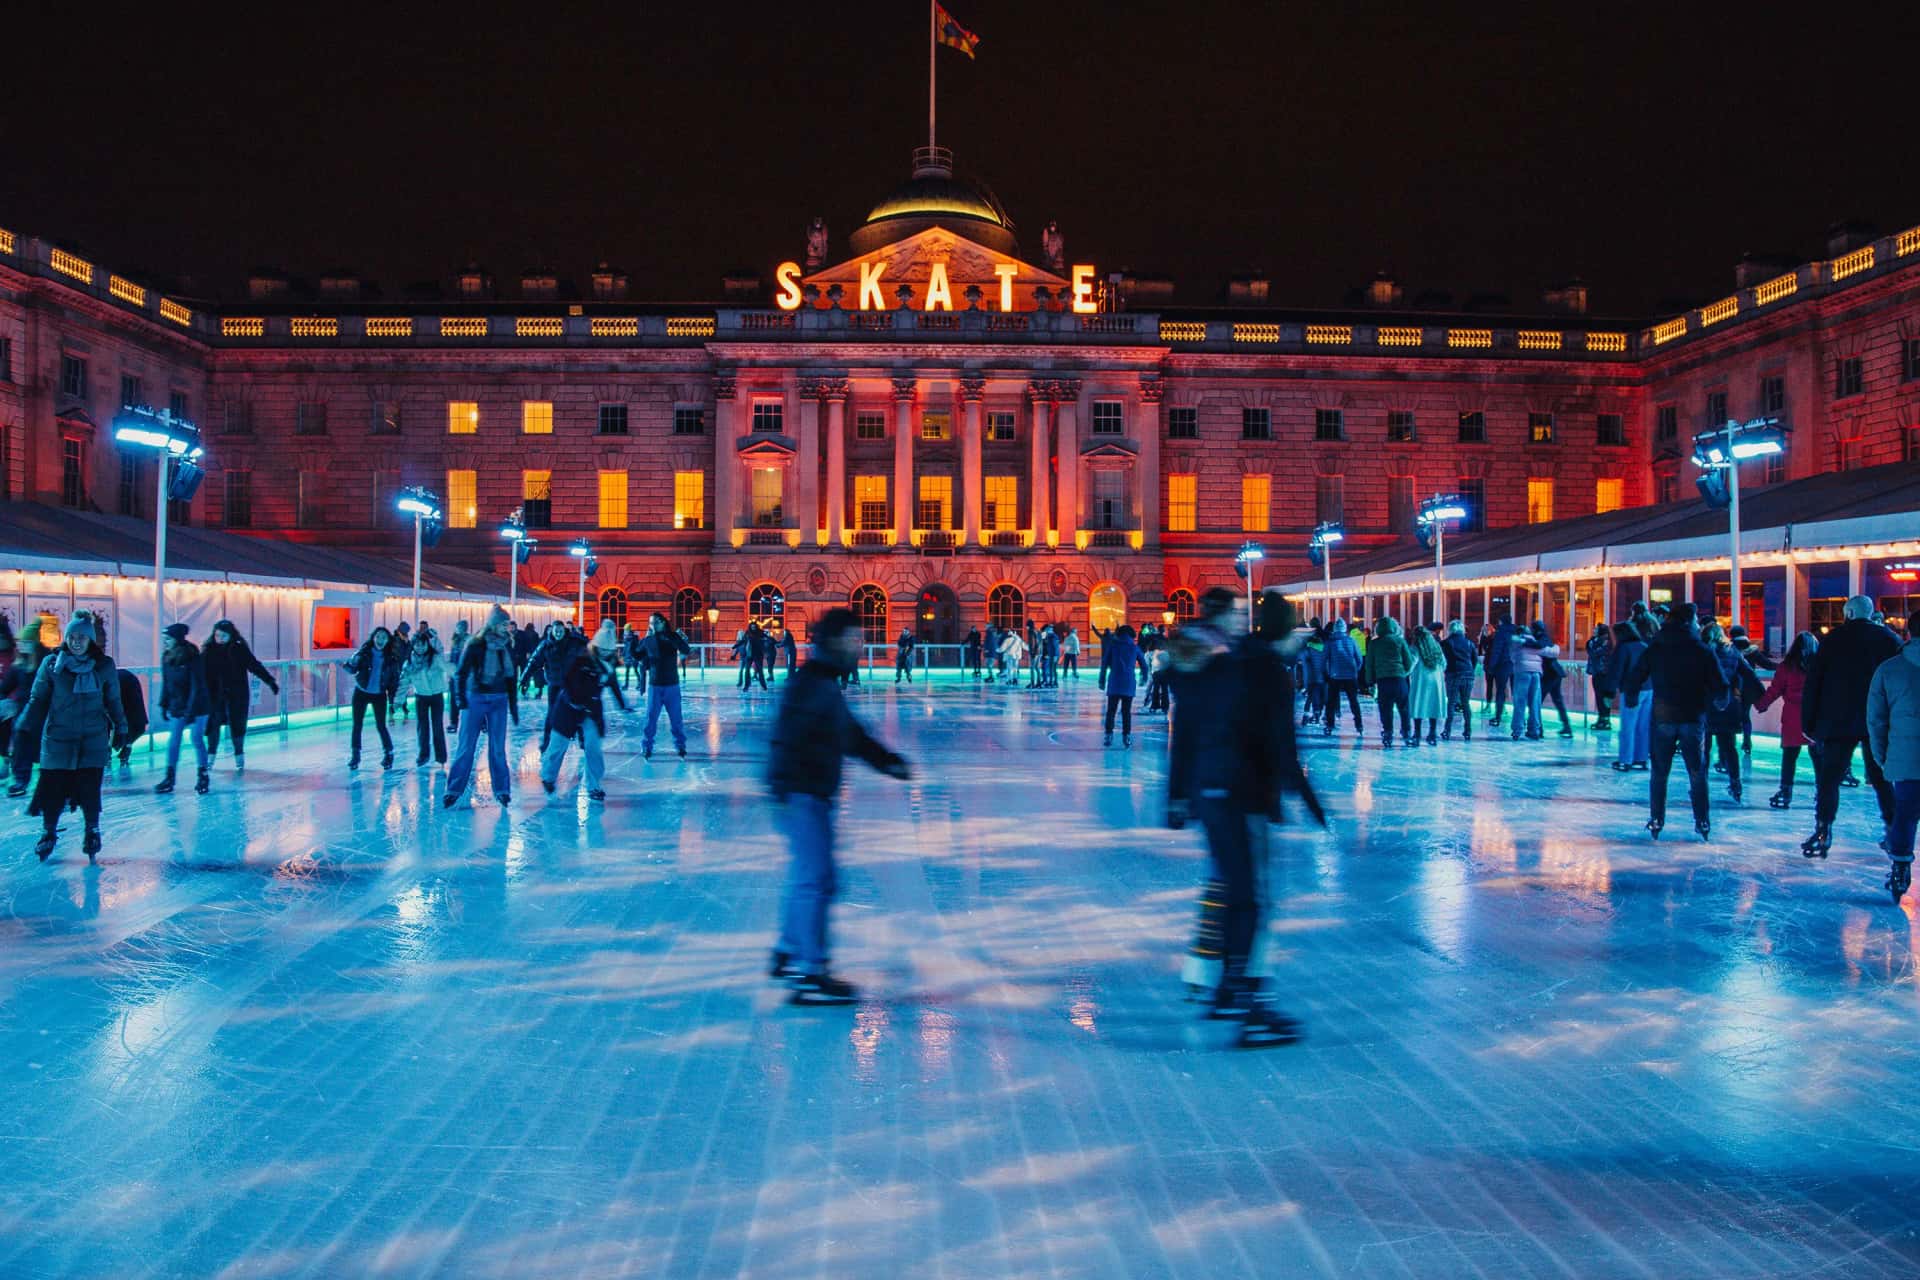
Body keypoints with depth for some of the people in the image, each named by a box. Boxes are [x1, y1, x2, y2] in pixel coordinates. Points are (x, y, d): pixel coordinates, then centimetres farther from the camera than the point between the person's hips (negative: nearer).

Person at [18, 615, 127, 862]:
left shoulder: (104, 665, 1)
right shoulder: (52, 664, -1)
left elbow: (113, 701, 10)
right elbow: (37, 699, 4)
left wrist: (120, 729, 12)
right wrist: (25, 729, 0)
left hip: (93, 739, 0)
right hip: (58, 737, 0)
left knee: (90, 788, -1)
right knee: (53, 786, 0)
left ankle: (92, 831, 19)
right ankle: (48, 832, 20)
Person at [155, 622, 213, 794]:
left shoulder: (193, 658, -17)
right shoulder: (167, 657, 0)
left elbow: (197, 686, -18)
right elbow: (165, 683, 8)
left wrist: (191, 711, -20)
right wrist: (164, 705, 4)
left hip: (196, 707, -5)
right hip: (176, 707, 5)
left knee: (197, 740, -1)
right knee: (173, 741, 5)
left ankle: (203, 777, 10)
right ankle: (169, 778, 10)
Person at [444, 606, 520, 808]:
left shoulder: (507, 647, 6)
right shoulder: (475, 645, -8)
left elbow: (511, 677, 12)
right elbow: (460, 673, -8)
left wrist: (513, 706, 12)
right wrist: (460, 699, -16)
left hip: (499, 700, 3)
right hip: (475, 699, -3)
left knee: (497, 748, 4)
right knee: (466, 747, 1)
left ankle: (502, 790, 12)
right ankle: (454, 790, 9)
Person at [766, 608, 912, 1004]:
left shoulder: (826, 684, 18)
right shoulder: (810, 682, -15)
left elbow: (850, 734, 26)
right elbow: (787, 737, -24)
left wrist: (887, 760, 22)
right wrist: (785, 788, -30)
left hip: (814, 795, 11)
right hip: (801, 793, -11)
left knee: (807, 876, 18)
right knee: (815, 879, -10)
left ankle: (788, 955, 31)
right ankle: (811, 976, -8)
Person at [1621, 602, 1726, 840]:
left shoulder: (1653, 650, 0)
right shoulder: (1702, 651, -4)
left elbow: (1633, 680, -2)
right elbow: (1720, 686, -4)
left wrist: (1631, 698, 16)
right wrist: (1708, 700, 16)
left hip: (1662, 718, 1)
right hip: (1693, 719, -1)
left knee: (1659, 772, 9)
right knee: (1697, 772, 9)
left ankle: (1656, 820, 9)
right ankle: (1702, 821, 9)